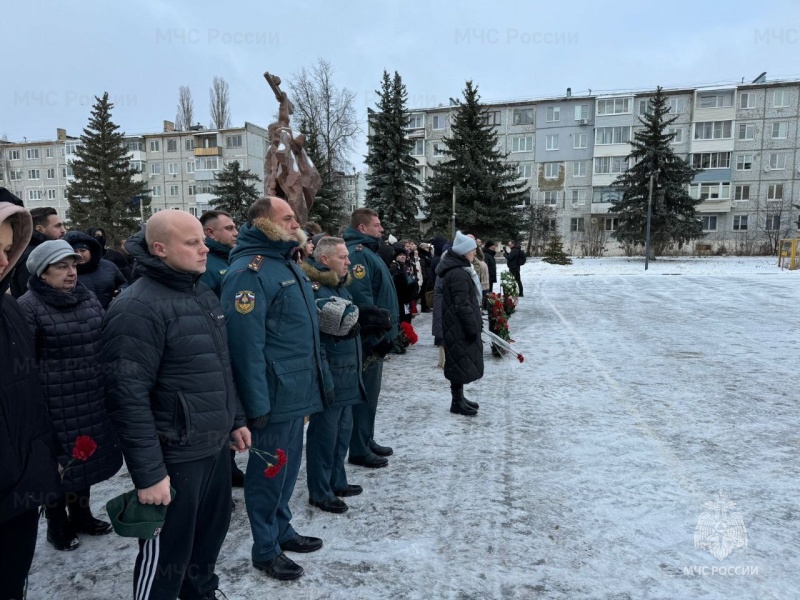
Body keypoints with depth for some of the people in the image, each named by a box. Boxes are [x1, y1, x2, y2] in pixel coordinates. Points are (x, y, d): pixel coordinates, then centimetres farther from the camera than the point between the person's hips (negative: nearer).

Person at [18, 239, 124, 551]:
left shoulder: (87, 297, 6)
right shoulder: (29, 306, -12)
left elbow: (105, 340, 15)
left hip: (91, 399, 6)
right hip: (55, 404, -6)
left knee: (85, 458, 19)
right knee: (58, 464, 8)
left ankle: (81, 515, 39)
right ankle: (57, 525, 30)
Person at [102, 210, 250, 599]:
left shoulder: (204, 293, 8)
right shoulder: (138, 309, -19)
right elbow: (128, 398, -22)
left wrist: (235, 420, 17)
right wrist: (149, 472, -20)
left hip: (215, 446, 8)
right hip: (174, 456, -8)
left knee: (211, 532, 23)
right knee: (166, 553, 10)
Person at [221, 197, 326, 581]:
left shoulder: (286, 262, 12)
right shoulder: (250, 270, -18)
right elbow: (246, 342, -24)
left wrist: (313, 380, 19)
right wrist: (257, 404, -23)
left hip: (296, 391, 9)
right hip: (275, 395, -9)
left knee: (287, 468, 22)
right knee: (268, 473, 8)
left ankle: (282, 529, 41)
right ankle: (265, 550, 27)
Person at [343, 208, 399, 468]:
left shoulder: (367, 251, 17)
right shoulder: (358, 254, -17)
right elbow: (361, 300, -26)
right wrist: (376, 335, -23)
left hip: (376, 335, 11)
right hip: (370, 338, -10)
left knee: (370, 391, 17)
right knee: (365, 393, -2)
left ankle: (367, 441, 29)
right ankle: (359, 450, 9)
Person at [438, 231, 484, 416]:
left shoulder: (458, 269, 14)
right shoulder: (458, 274, -21)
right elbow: (462, 305, -25)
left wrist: (475, 322, 22)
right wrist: (473, 326, -20)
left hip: (459, 325, 11)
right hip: (460, 327, -11)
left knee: (462, 362, 17)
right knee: (461, 362, -3)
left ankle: (459, 398, 27)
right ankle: (457, 402, 7)